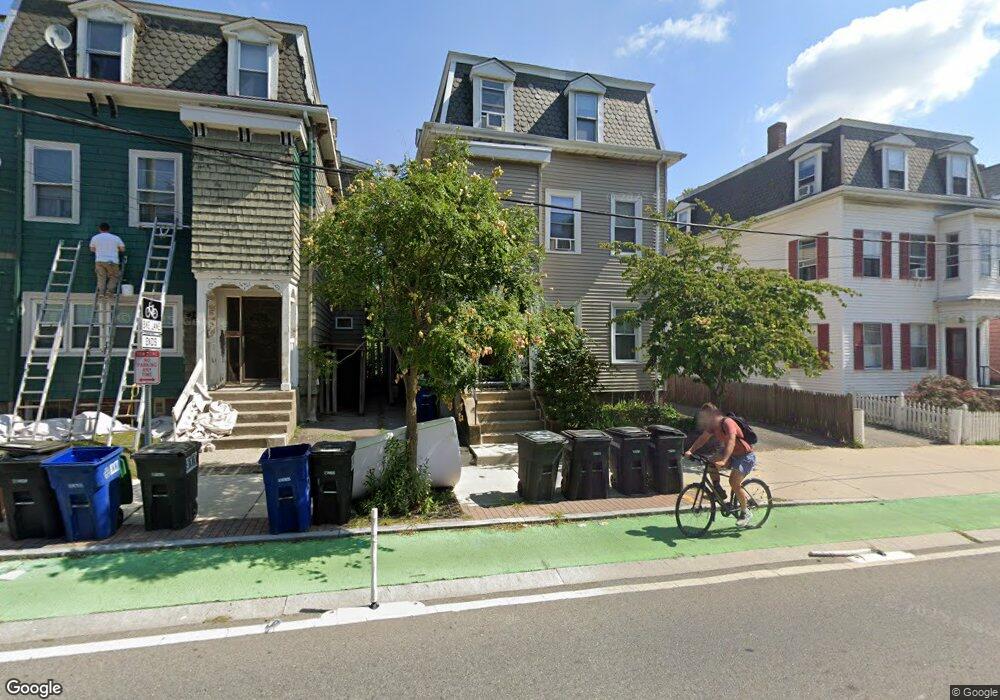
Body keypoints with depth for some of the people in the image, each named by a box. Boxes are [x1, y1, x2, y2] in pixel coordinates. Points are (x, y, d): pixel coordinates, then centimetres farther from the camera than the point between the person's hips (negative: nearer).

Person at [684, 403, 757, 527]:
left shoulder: (727, 423, -27)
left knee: (734, 482, -18)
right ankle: (719, 492, 4)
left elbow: (731, 441, -39)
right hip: (733, 455, 8)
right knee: (711, 463, -13)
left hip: (746, 456, -8)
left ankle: (745, 513, 1)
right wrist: (690, 451, -16)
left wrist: (723, 461, -50)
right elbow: (703, 438, -2)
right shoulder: (713, 425, -1)